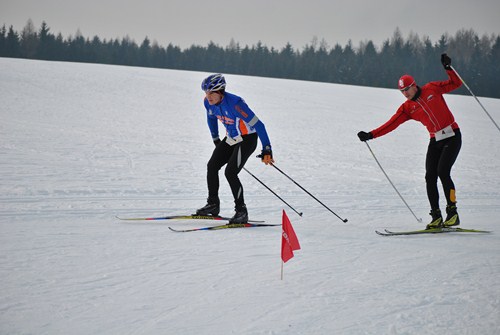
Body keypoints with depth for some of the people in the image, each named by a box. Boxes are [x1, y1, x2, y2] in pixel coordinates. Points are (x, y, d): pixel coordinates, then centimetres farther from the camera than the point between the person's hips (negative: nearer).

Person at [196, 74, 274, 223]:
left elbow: (258, 125, -31)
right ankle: (213, 205, 16)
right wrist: (215, 139, 24)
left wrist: (266, 149, -32)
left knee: (230, 172, -17)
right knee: (212, 166, 2)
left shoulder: (235, 103, -32)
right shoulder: (208, 102, -10)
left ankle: (241, 211, -8)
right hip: (231, 139, 8)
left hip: (247, 139, -8)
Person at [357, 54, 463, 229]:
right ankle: (436, 216, 1)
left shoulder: (432, 89, -1)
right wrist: (371, 134, -10)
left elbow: (456, 84, 3)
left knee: (443, 172, -18)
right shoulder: (407, 108, 5)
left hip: (452, 137, -4)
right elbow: (391, 124, -1)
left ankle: (452, 212, -11)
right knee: (430, 177, -6)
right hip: (435, 141, 5)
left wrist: (447, 67, -10)